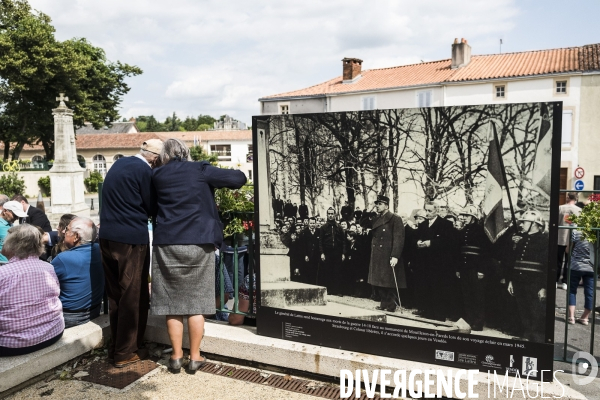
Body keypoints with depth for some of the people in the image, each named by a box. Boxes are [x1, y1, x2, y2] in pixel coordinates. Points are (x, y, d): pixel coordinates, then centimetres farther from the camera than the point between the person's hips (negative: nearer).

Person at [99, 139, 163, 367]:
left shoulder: (119, 164, 13)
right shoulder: (145, 171, -12)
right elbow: (151, 207, -6)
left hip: (107, 236, 8)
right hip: (131, 238, -8)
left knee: (115, 294, 17)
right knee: (133, 296, 3)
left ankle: (115, 346, 28)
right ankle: (126, 352, 11)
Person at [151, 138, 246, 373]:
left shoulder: (157, 175, 9)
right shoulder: (201, 170, 1)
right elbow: (239, 178, 0)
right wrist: (214, 182, 18)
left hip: (167, 244, 2)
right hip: (199, 244, -1)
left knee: (172, 303, 10)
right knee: (196, 303, 7)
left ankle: (176, 357, 17)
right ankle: (195, 357, 14)